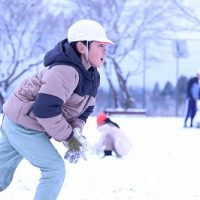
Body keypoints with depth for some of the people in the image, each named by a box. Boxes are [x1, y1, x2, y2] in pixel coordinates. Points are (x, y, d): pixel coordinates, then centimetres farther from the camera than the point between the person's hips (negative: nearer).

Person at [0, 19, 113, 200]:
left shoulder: (91, 77, 5)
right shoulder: (66, 71, -27)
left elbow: (83, 109, 12)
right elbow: (45, 108, -32)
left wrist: (77, 132, -8)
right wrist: (68, 138, -23)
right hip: (24, 126, -10)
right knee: (55, 169, -12)